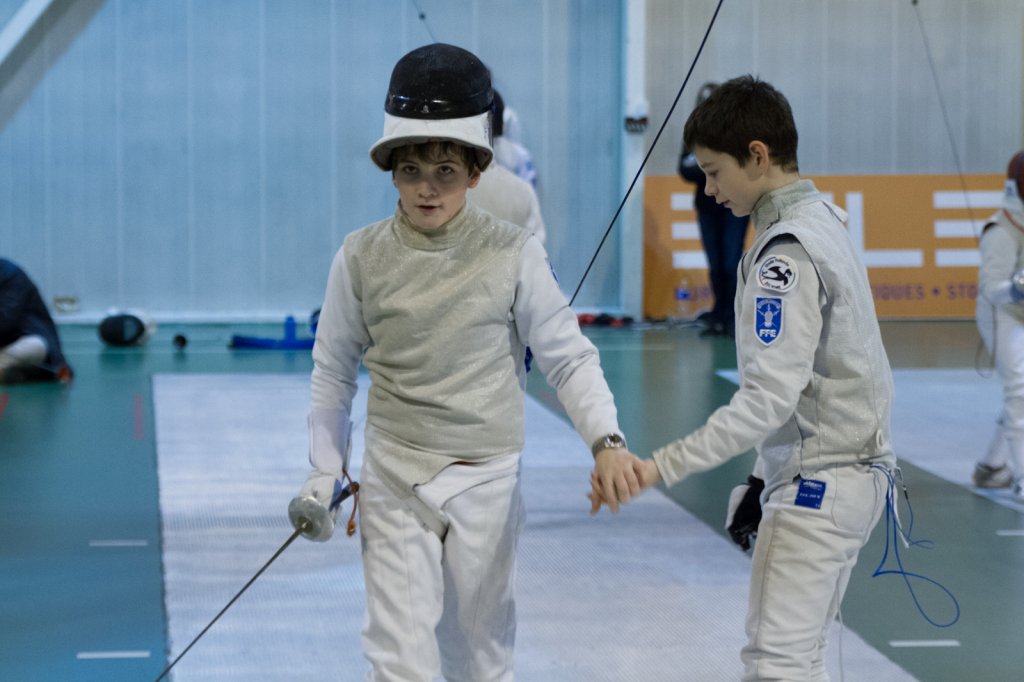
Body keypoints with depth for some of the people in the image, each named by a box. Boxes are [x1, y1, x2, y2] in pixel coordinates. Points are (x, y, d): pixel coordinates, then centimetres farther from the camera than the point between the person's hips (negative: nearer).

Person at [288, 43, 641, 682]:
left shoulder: (514, 255, -10)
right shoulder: (361, 257, -5)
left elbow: (568, 358, -7)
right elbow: (335, 369, 7)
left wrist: (606, 440, -22)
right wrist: (325, 472, 6)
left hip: (486, 481, 0)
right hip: (393, 482, 0)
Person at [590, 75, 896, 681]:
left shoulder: (786, 252, -20)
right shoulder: (822, 220, 10)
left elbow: (770, 397, -27)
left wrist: (663, 467, -31)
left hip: (817, 482, -10)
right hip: (848, 470, 10)